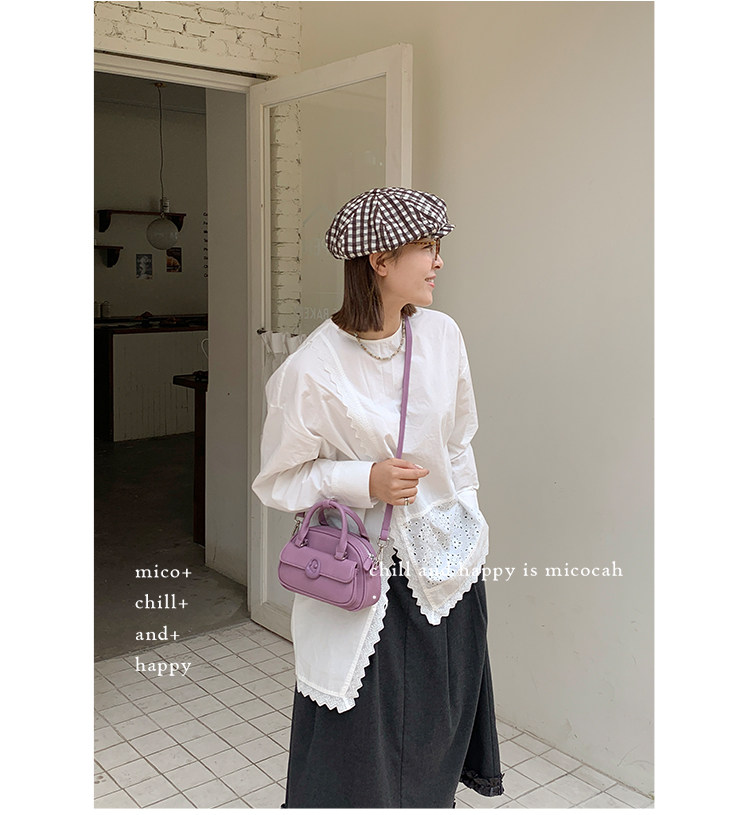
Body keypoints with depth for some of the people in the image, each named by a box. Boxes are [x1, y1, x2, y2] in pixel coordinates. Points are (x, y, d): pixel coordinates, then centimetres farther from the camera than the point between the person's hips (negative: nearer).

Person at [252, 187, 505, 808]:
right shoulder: (311, 371, -19)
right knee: (356, 756, 9)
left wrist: (467, 525, 13)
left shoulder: (443, 335, -3)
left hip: (446, 565, 5)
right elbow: (277, 481, -8)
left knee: (437, 740, 21)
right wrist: (363, 480, -21)